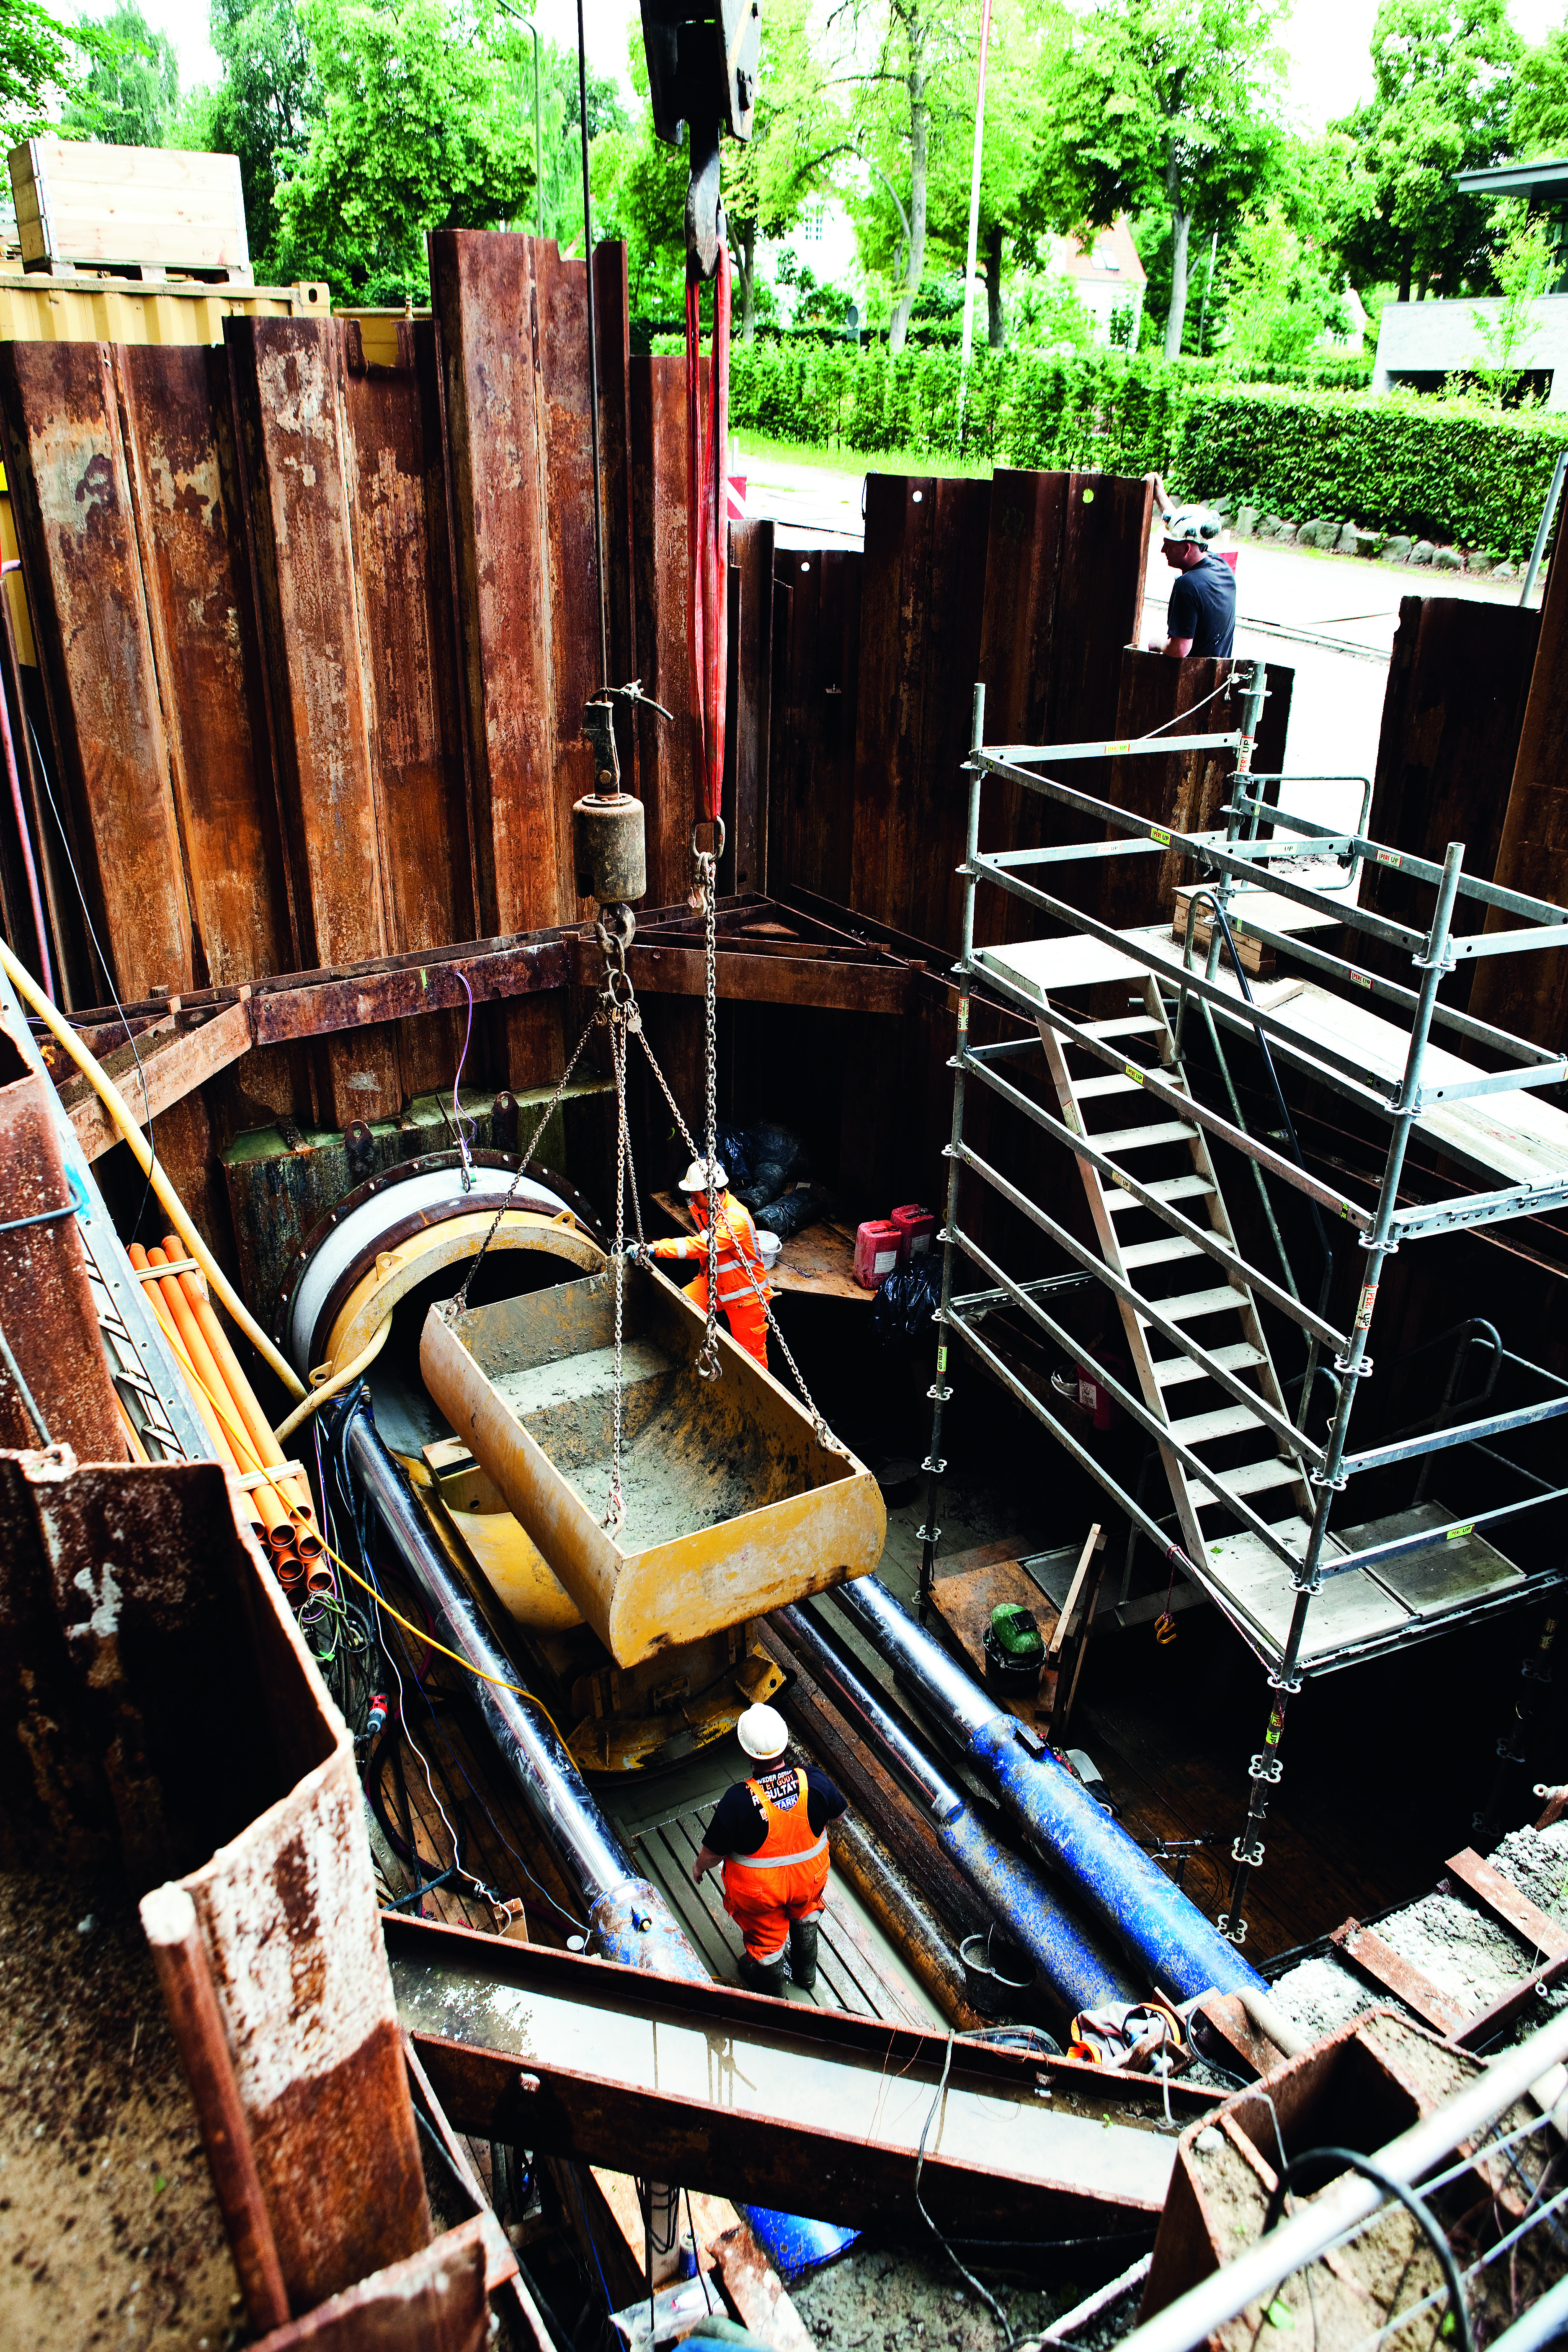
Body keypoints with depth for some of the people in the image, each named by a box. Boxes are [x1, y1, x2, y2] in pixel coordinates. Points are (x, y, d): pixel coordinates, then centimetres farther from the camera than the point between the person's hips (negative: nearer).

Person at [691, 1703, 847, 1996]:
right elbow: (839, 1813, -6)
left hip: (759, 1890, -3)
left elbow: (713, 1853, -22)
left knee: (765, 1939, 26)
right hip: (809, 1877, 3)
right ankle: (805, 1973, 60)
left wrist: (699, 1867, 1)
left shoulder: (737, 1801, -37)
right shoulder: (815, 1781, -27)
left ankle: (771, 1995, 54)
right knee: (804, 1917, 35)